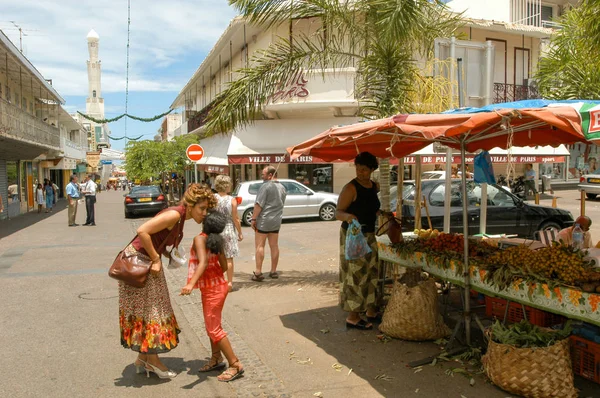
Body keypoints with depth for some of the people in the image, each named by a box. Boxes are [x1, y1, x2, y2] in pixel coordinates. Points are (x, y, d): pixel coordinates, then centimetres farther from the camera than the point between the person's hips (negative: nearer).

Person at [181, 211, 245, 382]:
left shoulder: (200, 239, -20)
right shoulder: (218, 240, -1)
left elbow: (203, 262, -35)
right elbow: (224, 267, 2)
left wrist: (191, 284, -45)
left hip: (212, 289, -8)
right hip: (217, 285, 8)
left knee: (214, 329, -1)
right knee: (212, 325, 21)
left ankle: (235, 365, 4)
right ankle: (216, 359, 34)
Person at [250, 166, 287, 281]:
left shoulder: (266, 186, -14)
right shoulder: (282, 188, 10)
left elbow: (259, 204, -18)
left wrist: (253, 219, -14)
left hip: (264, 220, -7)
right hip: (276, 221, 7)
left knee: (260, 246, -3)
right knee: (274, 246, 10)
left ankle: (258, 272, -4)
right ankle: (273, 271, 16)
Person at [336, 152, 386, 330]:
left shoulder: (374, 186, 8)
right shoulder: (350, 188, -15)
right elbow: (338, 212, -19)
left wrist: (382, 214, 8)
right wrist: (347, 216, -38)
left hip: (369, 235, 8)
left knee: (371, 272, 14)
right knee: (356, 274, -6)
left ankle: (371, 311, 27)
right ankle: (352, 317, 2)